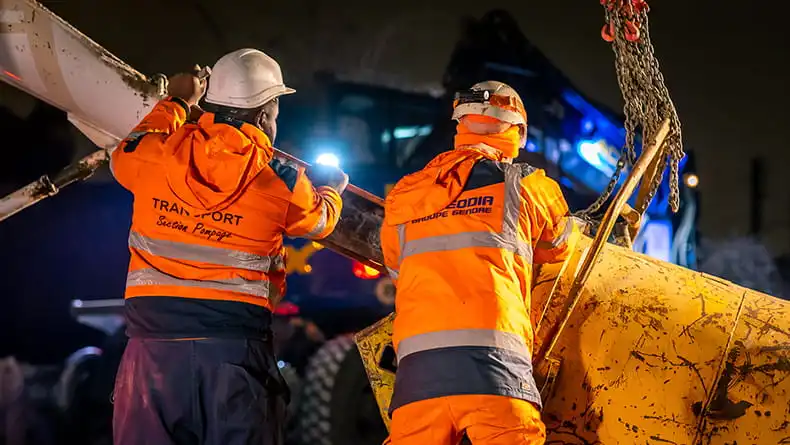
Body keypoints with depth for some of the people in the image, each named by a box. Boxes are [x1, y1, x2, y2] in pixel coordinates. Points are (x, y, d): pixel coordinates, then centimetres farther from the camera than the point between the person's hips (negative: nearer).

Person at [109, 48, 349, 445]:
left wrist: (173, 104, 42)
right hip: (234, 348, -2)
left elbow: (122, 159, 28)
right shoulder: (280, 180, -2)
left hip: (152, 343, 2)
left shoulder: (156, 154, 2)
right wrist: (331, 190, 45)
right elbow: (318, 221, 20)